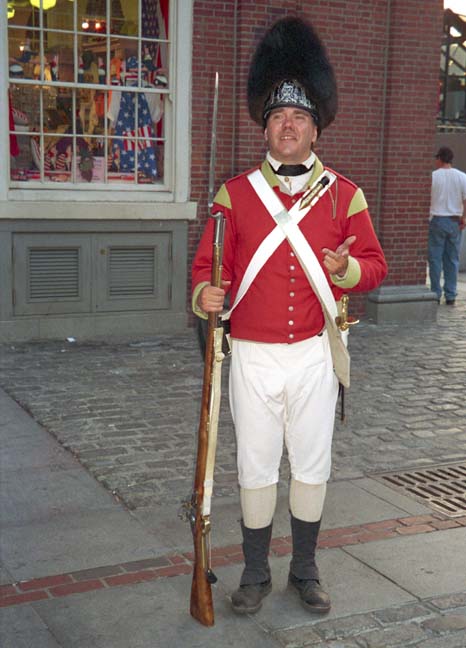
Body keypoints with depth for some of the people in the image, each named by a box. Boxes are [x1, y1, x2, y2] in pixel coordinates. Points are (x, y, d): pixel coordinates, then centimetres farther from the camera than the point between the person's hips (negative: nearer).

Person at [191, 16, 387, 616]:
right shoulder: (235, 194, 0)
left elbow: (375, 265, 3)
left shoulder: (344, 194, 1)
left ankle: (305, 570, 30)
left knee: (312, 466, 11)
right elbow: (207, 264, 0)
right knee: (256, 469, 9)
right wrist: (204, 294, -22)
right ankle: (256, 573, 26)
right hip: (253, 357, 0)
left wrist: (346, 267, -20)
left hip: (313, 355, 1)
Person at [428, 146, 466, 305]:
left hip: (437, 219, -3)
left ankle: (436, 294, 3)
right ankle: (450, 296, 8)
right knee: (452, 259, 8)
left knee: (435, 258, 4)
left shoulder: (433, 176, -6)